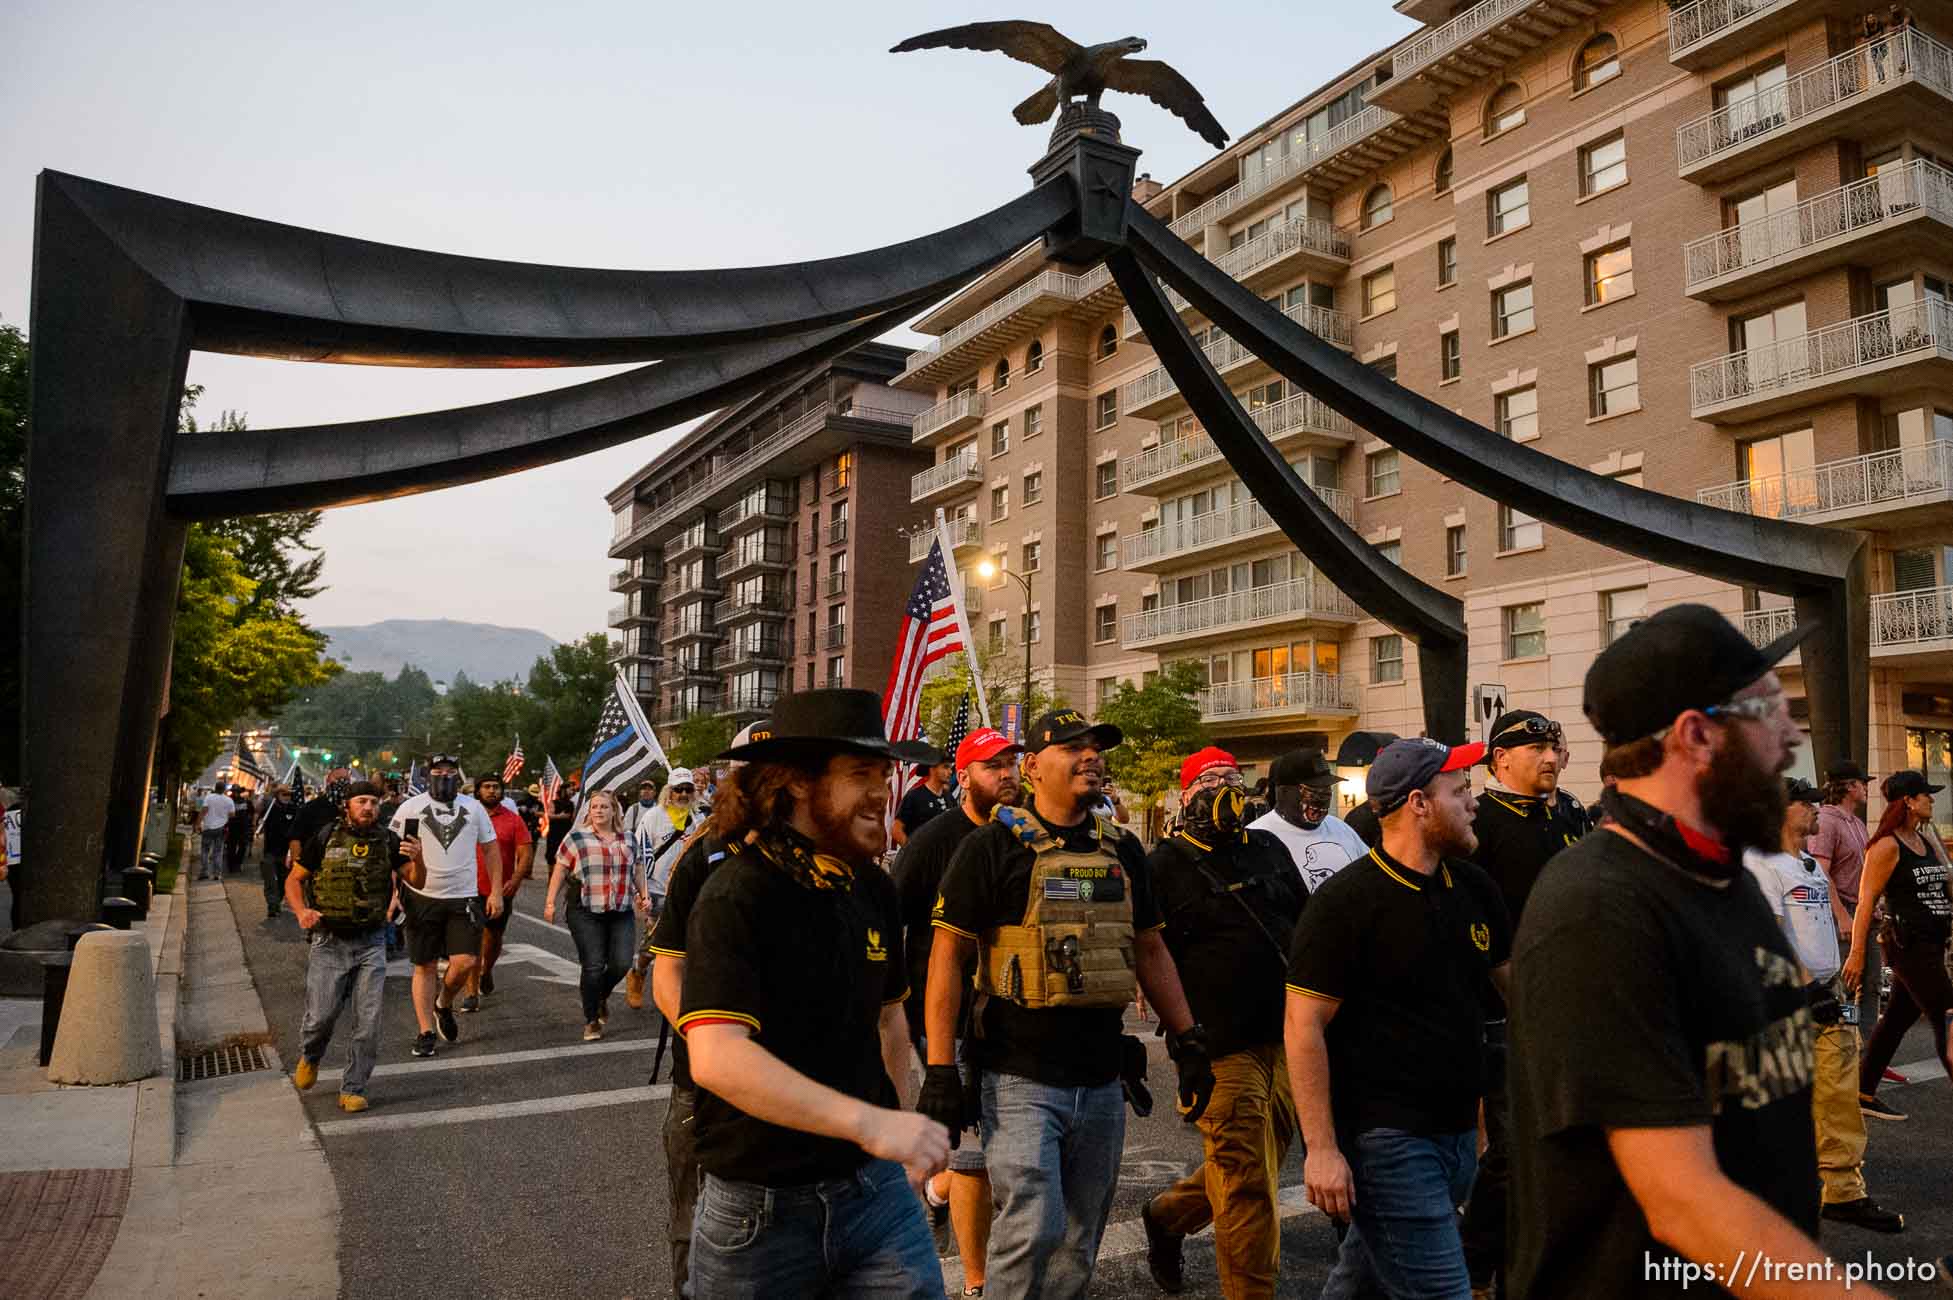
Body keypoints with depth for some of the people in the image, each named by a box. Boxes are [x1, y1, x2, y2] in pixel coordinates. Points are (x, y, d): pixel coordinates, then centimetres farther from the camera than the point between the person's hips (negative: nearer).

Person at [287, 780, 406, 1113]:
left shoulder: (388, 841, 0)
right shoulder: (325, 838, -2)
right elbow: (293, 879, 7)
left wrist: (417, 859, -28)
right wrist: (301, 912, -12)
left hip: (371, 944, 1)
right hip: (329, 942, -1)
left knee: (368, 1021, -1)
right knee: (321, 1016, 0)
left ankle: (353, 1089, 15)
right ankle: (309, 1058, 34)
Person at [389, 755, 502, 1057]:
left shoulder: (473, 807, 7)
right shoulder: (411, 808, 1)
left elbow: (492, 848, 11)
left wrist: (496, 891, 5)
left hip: (463, 897, 1)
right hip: (422, 898, -1)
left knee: (465, 962, -9)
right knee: (425, 966, 5)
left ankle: (444, 1004, 21)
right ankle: (426, 1032, 15)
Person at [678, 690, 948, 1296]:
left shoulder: (874, 888, 3)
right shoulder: (736, 897, -18)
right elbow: (716, 1058, -31)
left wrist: (896, 1124, 13)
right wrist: (868, 1122, -35)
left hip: (874, 1185, 5)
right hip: (761, 1204, -5)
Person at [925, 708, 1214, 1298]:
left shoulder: (1122, 849, 10)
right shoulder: (992, 845, -7)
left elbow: (1150, 950, 17)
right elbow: (947, 956, -9)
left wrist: (1188, 1043, 12)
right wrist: (939, 1072, -13)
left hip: (1103, 1083, 5)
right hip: (1020, 1080, -5)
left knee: (1079, 1246, 12)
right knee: (1034, 1227, -13)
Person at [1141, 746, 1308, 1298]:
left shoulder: (1269, 849, 13)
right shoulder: (1165, 864, -4)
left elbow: (1306, 923, 22)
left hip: (1286, 1038, 6)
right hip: (1222, 1046, -6)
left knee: (1265, 1155, 16)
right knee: (1247, 1184, -4)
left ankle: (1168, 1214, 38)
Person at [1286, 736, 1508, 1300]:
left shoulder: (1474, 887, 7)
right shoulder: (1345, 901, -15)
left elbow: (1511, 978, 22)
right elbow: (1305, 1027, -15)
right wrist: (1320, 1148, -18)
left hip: (1459, 1130, 7)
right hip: (1386, 1140, -7)